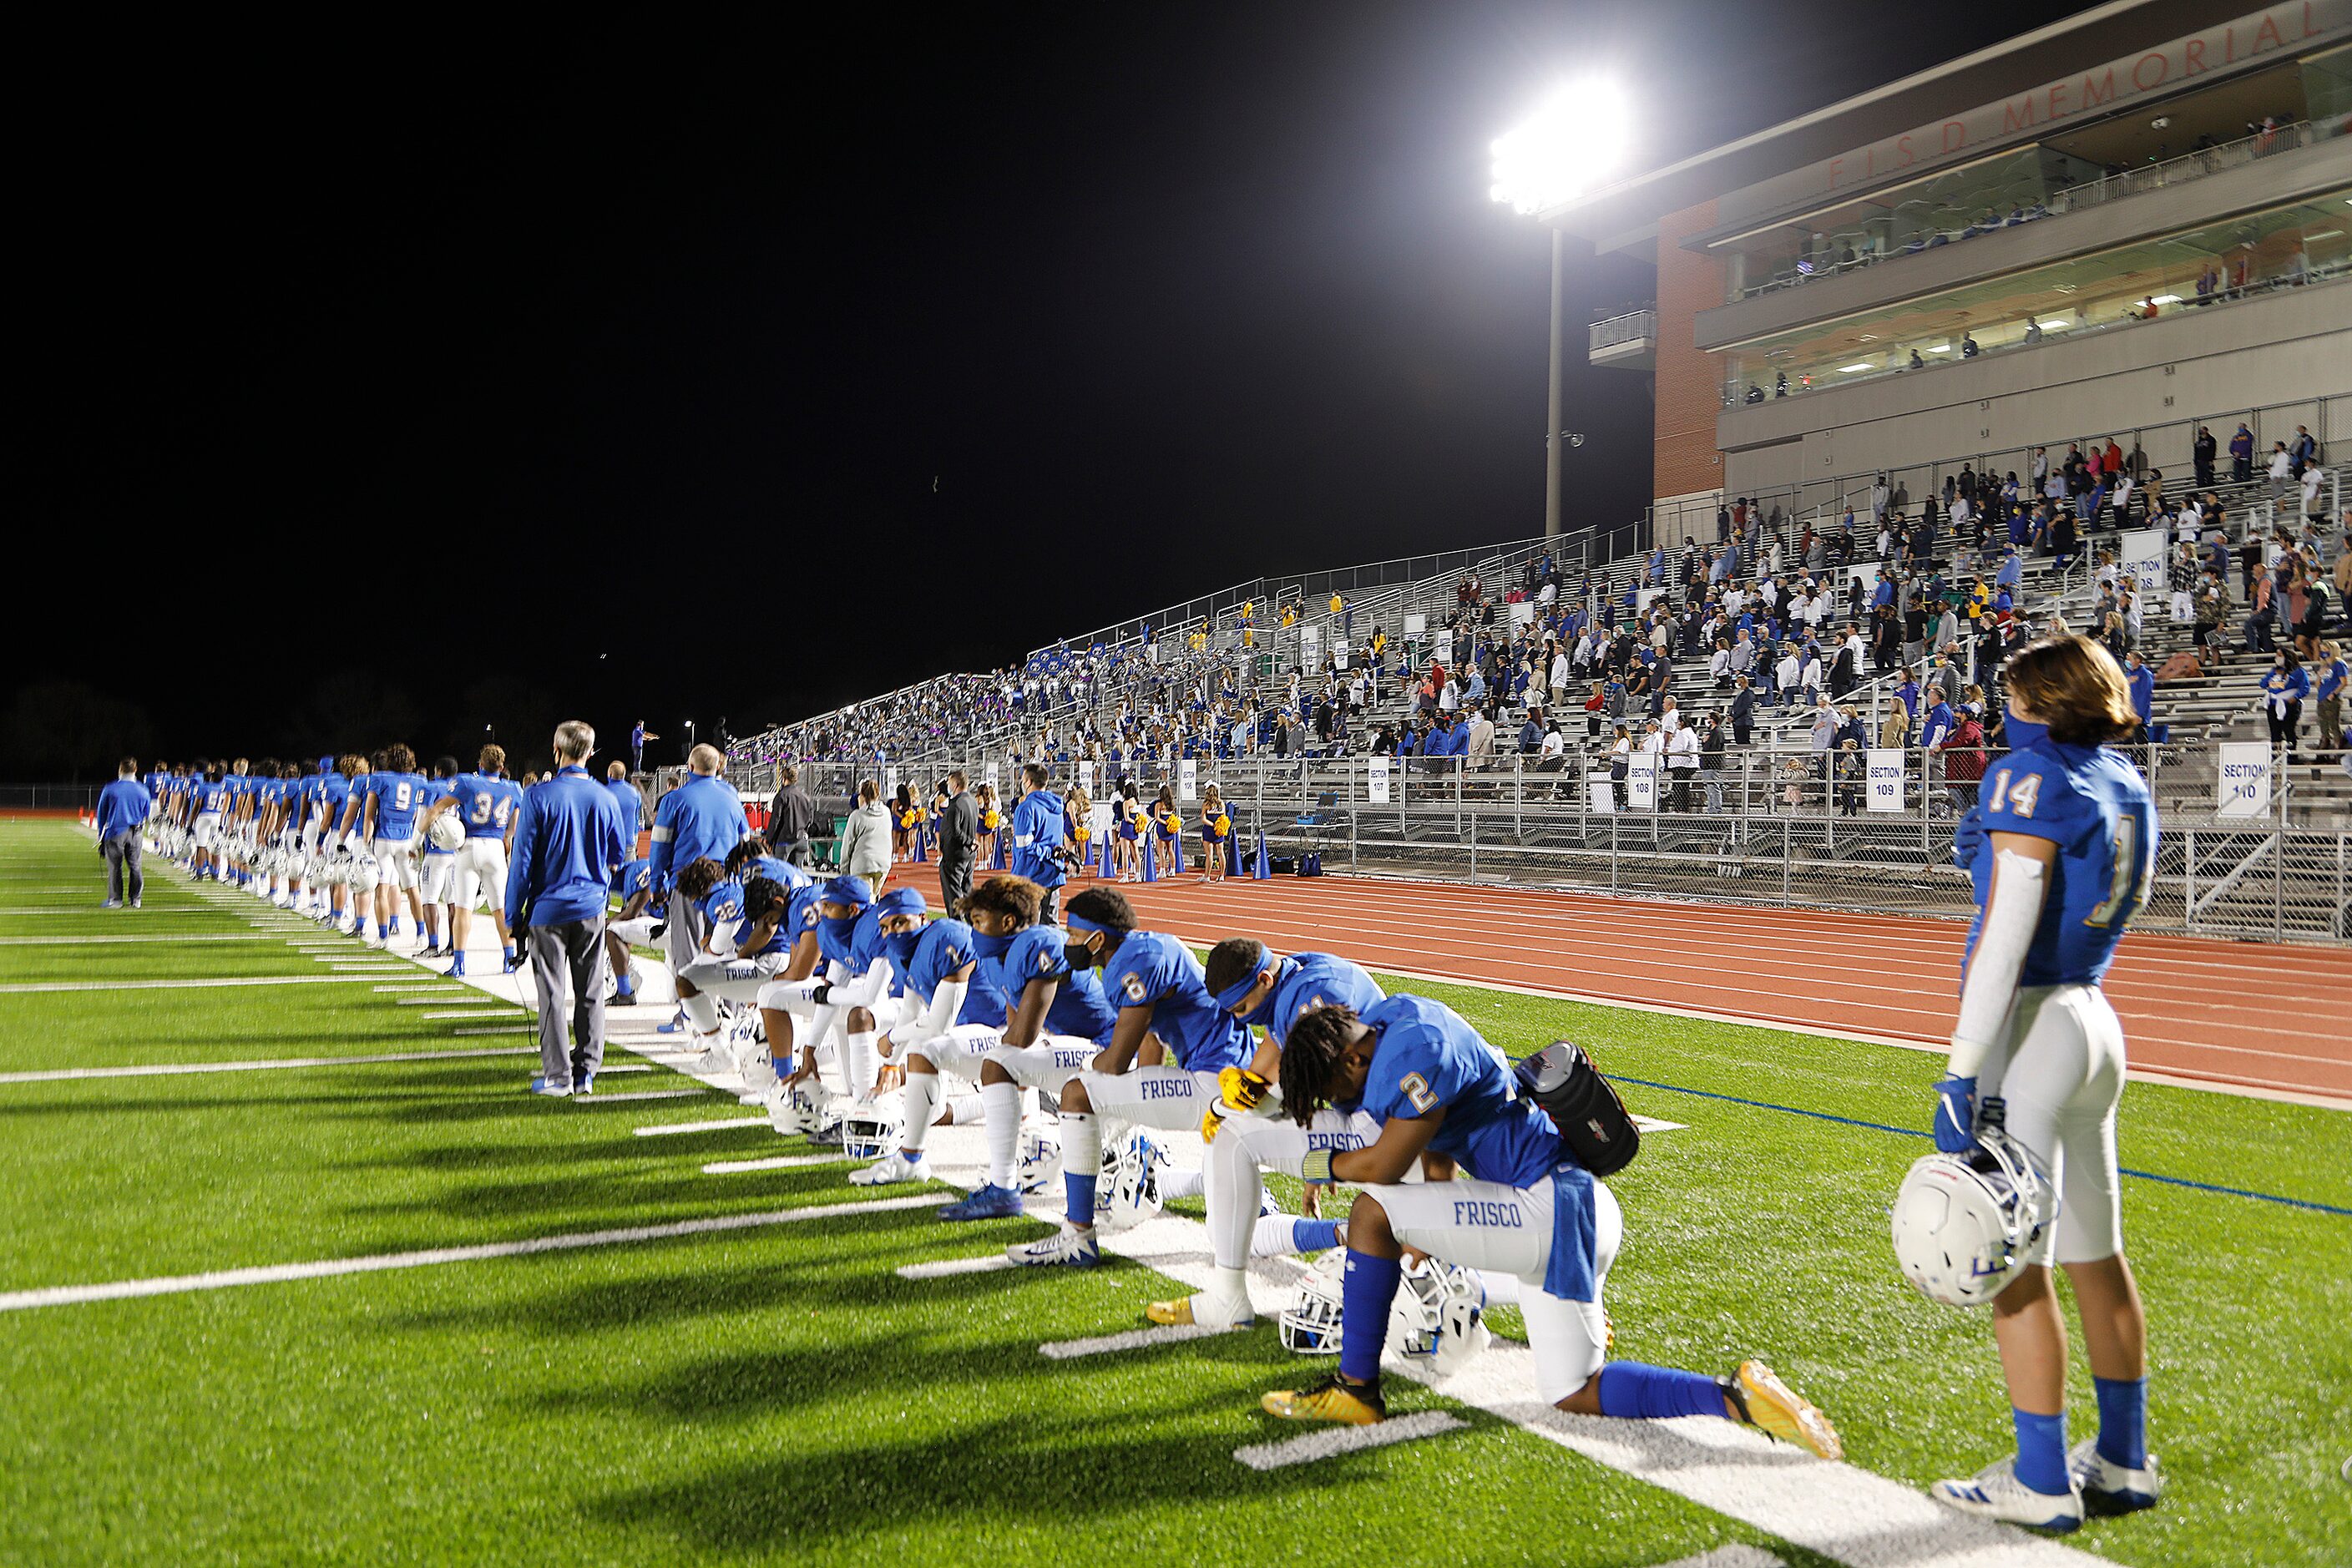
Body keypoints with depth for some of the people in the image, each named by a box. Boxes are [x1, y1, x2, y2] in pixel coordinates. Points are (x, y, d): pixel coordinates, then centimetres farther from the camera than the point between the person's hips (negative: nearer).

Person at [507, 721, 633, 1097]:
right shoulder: (606, 799, -1)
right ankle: (586, 1071, 11)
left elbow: (523, 859, -7)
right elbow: (619, 855, 11)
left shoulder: (538, 796, -9)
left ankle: (557, 1075, 4)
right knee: (590, 992, 9)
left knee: (552, 993, 3)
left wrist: (514, 915, -1)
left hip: (548, 907, -2)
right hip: (592, 908, 3)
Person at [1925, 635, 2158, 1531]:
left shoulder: (2034, 778, -13)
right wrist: (1990, 851, 16)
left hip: (2029, 1024, -9)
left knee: (2013, 1262, -2)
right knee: (2094, 1252, 16)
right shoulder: (2127, 786, 13)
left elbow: (2004, 937, -21)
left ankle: (2043, 1483, 5)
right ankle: (2124, 1462, 26)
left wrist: (1962, 1071, -21)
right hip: (2094, 1020, 9)